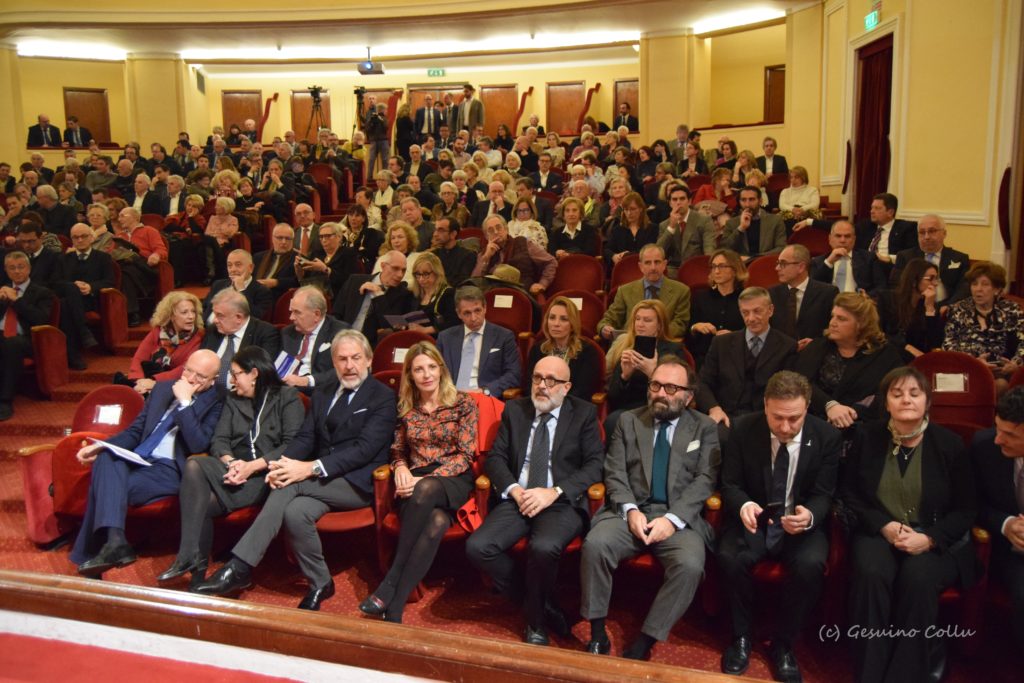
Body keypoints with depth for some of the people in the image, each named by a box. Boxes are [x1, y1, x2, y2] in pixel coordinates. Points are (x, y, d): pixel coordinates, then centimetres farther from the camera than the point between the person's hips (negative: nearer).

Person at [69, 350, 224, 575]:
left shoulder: (215, 403, -1)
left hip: (170, 469, -6)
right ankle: (113, 539, -36)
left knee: (105, 485, -25)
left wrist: (184, 402, -16)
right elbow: (135, 431, 19)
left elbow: (198, 445, -15)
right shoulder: (163, 388, 16)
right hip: (137, 457, 6)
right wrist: (100, 446, 1)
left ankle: (88, 555, -14)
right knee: (107, 458, -28)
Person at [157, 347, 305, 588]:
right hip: (234, 467, 5)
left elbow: (293, 444, -7)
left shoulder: (287, 397, 5)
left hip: (264, 473, -5)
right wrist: (230, 462, -10)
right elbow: (219, 439, 13)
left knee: (202, 500, -28)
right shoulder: (233, 399, 24)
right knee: (194, 465, -29)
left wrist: (252, 466, -16)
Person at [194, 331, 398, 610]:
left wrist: (311, 468, -23)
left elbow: (365, 449, -14)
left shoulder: (383, 397, -2)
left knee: (291, 484, -28)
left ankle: (240, 568, -23)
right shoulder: (323, 393, 19)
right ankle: (319, 584, -13)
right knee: (296, 511, -29)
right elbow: (305, 438, 12)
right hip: (321, 481, 5)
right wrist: (284, 464, -12)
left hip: (359, 482, -5)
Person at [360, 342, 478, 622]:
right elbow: (398, 450, 20)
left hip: (454, 480, -2)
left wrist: (425, 480, -16)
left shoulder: (463, 403, 3)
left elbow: (465, 455, -4)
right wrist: (401, 468, -6)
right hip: (416, 482, 2)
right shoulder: (406, 407, 14)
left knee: (426, 491, -40)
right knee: (435, 522, -36)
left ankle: (390, 585, -33)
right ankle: (394, 605, -34)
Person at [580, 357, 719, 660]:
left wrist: (672, 518, -14)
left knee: (690, 565, -31)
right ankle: (598, 636, -14)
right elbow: (614, 473, 7)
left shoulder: (705, 428, 11)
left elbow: (705, 480, 0)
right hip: (630, 511, 1)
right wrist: (631, 510, -12)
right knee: (595, 544, -28)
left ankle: (642, 645, -19)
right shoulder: (628, 421, 15)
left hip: (680, 518, -1)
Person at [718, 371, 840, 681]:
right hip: (753, 519, 0)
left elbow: (823, 494, -3)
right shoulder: (743, 429, -7)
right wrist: (743, 505, -26)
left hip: (802, 523, 0)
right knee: (730, 558, -30)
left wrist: (810, 515, -28)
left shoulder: (827, 436, -7)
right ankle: (742, 636, -3)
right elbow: (729, 484, -1)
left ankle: (783, 644, -6)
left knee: (810, 565, -31)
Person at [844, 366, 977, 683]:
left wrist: (928, 538, -15)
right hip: (878, 533, 1)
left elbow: (966, 509, 2)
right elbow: (850, 494, 7)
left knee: (918, 579, -33)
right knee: (870, 574, -31)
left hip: (937, 541, -1)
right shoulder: (868, 437, 3)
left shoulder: (949, 443, -1)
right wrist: (884, 526, -10)